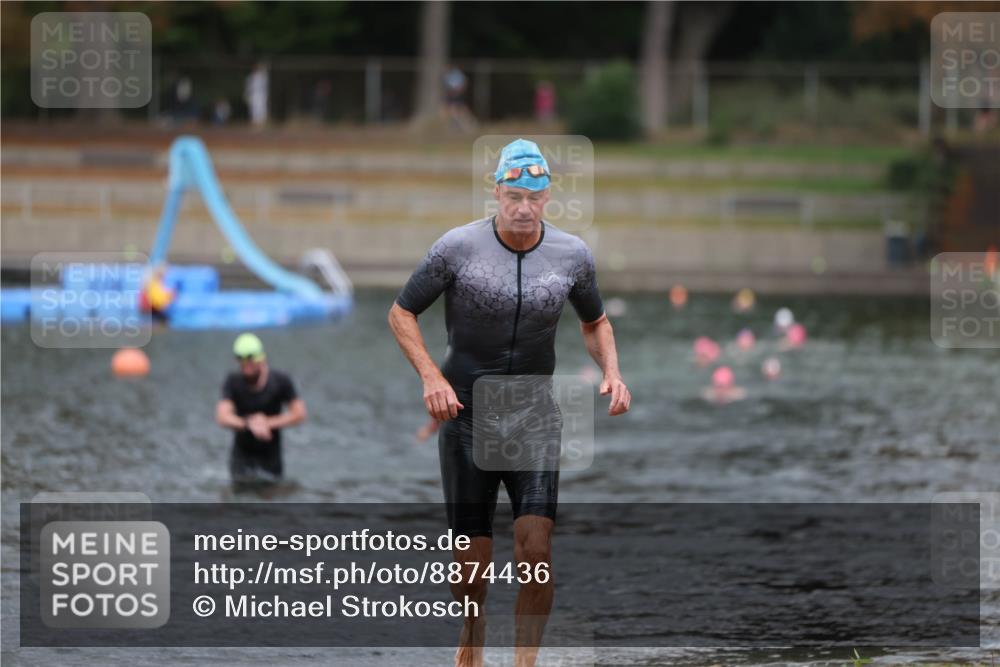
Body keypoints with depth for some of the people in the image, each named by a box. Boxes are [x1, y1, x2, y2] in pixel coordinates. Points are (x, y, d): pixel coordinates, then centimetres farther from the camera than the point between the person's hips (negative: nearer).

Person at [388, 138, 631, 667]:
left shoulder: (572, 255, 0)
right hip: (466, 419, -1)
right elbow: (401, 313, 1)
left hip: (535, 420, 1)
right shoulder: (458, 247, -8)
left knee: (536, 552, -17)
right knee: (472, 564, 3)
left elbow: (594, 322, 18)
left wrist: (611, 373, -1)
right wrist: (432, 377, -13)